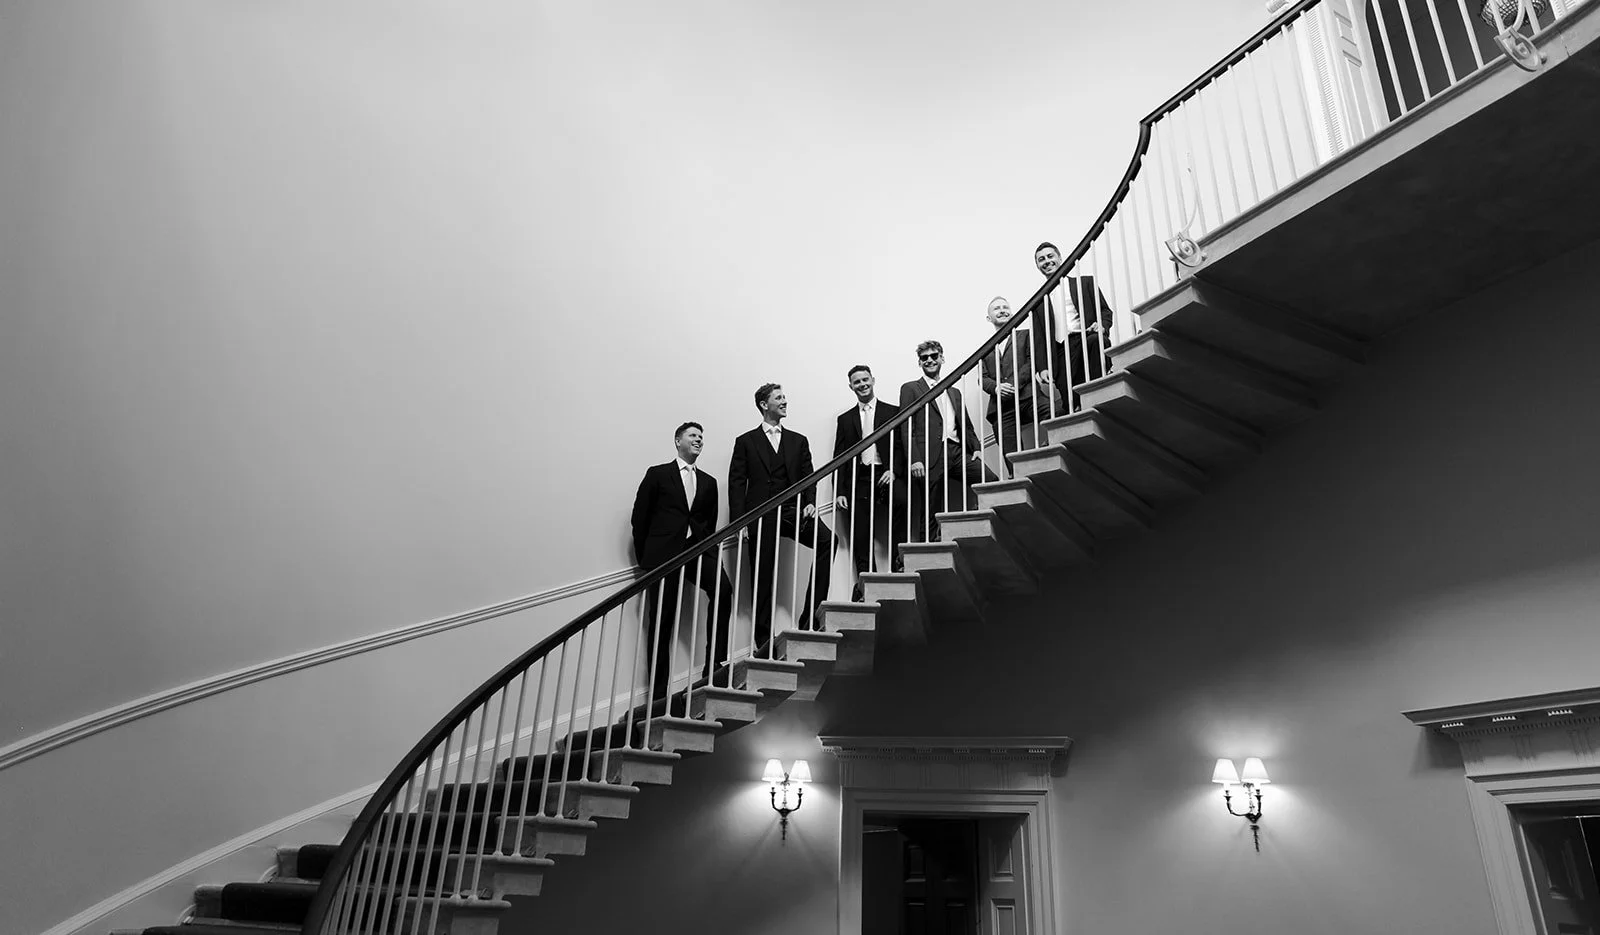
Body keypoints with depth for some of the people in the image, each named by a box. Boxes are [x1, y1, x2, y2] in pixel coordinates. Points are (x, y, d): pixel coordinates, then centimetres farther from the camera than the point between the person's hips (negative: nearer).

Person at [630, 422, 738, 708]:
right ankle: (659, 693, 6)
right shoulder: (657, 474, 7)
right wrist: (645, 558, 4)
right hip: (663, 553, -2)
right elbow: (640, 517, 6)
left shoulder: (708, 482, 17)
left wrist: (706, 552, 5)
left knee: (723, 588, -26)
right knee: (661, 622, -2)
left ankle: (715, 663, -16)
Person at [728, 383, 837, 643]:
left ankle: (810, 617, -21)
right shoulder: (745, 442, 9)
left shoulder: (798, 441, 18)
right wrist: (739, 521, -7)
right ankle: (764, 640, 11)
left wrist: (810, 503, -7)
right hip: (761, 517, -1)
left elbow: (808, 476, 13)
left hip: (793, 511, 2)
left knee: (827, 539, -25)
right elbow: (737, 483, 3)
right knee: (763, 578, -1)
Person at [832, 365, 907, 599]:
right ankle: (864, 581, 5)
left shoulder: (893, 412, 10)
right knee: (860, 539, -3)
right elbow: (838, 458, 13)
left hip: (885, 474, -3)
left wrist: (894, 471, -14)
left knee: (900, 500, -34)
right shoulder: (845, 419, 16)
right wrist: (840, 492, 3)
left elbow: (901, 446, 4)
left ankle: (897, 560, -21)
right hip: (858, 479, 3)